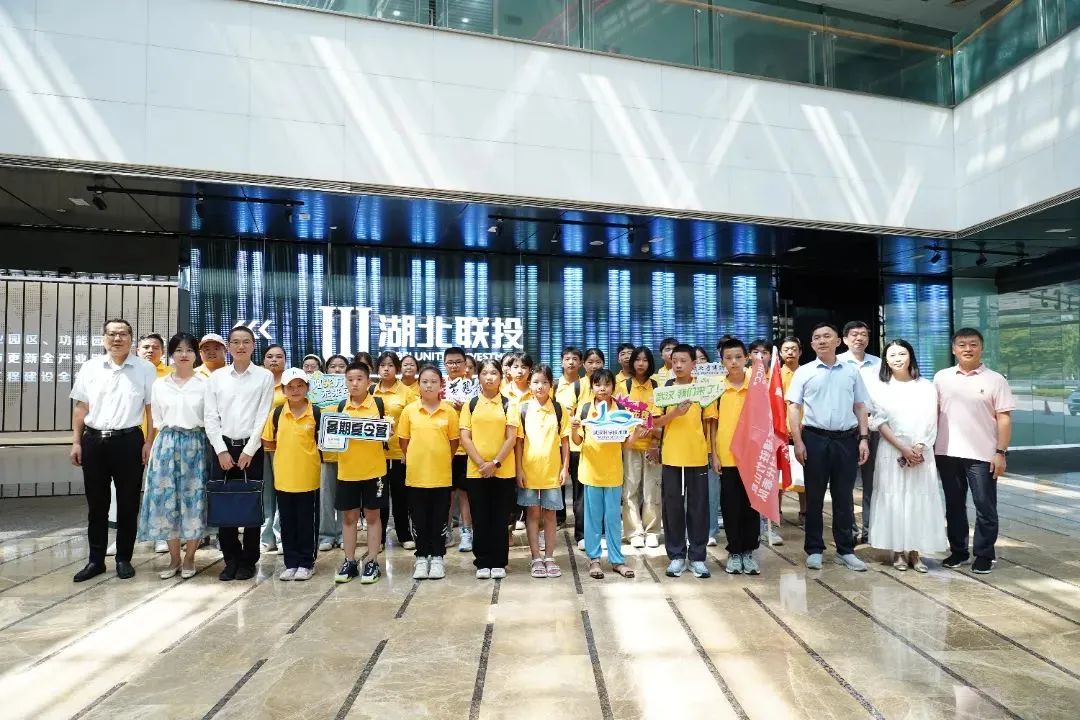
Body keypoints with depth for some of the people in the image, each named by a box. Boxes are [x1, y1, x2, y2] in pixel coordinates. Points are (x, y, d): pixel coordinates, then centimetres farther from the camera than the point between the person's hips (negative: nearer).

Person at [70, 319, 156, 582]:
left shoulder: (145, 369, -1)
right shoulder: (90, 367, 7)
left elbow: (152, 409, -1)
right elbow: (80, 407, 10)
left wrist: (149, 442, -6)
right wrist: (76, 442, 5)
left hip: (128, 441, -2)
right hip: (93, 440, 3)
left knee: (128, 503, 6)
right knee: (96, 503, 11)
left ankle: (123, 558, 19)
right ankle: (96, 559, 22)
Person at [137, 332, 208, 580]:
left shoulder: (205, 384, 1)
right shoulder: (159, 385, 8)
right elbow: (157, 422, 11)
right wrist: (156, 448, 4)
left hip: (196, 445, -2)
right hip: (166, 444, 2)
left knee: (193, 499, 1)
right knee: (166, 499, 3)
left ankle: (189, 558, 14)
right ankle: (174, 558, 16)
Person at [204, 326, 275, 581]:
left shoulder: (265, 377, 0)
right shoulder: (216, 376, 6)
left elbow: (264, 417, -4)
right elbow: (210, 417, 3)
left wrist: (248, 451, -9)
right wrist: (222, 451, -5)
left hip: (251, 448, -2)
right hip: (223, 447, 2)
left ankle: (248, 561, 16)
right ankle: (231, 559, 19)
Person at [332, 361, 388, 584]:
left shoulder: (379, 403, -4)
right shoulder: (341, 406, 5)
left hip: (374, 470, -3)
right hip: (347, 470, 3)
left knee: (373, 516, 7)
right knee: (348, 517, 10)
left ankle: (372, 562, 16)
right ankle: (350, 562, 22)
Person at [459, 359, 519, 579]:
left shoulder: (509, 404, 2)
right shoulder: (470, 404, 4)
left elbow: (511, 438, -4)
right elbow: (465, 438, -1)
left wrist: (495, 463, -14)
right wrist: (481, 463, -11)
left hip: (504, 471, -1)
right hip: (476, 471, 1)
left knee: (500, 519, 6)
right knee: (480, 519, 6)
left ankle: (499, 563, 17)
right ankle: (483, 563, 18)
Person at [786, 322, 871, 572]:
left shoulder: (851, 371, 9)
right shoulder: (804, 372, 3)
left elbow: (860, 407, 12)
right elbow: (793, 407, 0)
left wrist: (863, 438, 3)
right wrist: (798, 442, -8)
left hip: (846, 439, 2)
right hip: (815, 438, -2)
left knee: (844, 497, 8)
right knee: (814, 496, 5)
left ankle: (845, 550, 19)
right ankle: (814, 550, 15)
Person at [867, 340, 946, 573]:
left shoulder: (926, 387, 6)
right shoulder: (879, 387, 3)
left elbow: (931, 422, 2)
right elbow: (880, 422, -4)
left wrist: (919, 448, -10)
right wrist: (903, 448, -11)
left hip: (921, 453, 1)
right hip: (891, 452, -1)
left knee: (920, 499, 2)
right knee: (893, 498, 0)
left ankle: (916, 551, 11)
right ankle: (898, 551, 9)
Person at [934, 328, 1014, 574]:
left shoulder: (995, 380, 0)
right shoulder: (942, 377, 6)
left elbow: (1004, 419, -3)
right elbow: (934, 412, 8)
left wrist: (1001, 452, -9)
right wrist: (929, 445, 3)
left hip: (982, 455, -2)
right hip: (947, 453, 2)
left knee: (985, 507, 5)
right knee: (954, 505, 11)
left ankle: (984, 555, 17)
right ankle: (958, 551, 23)